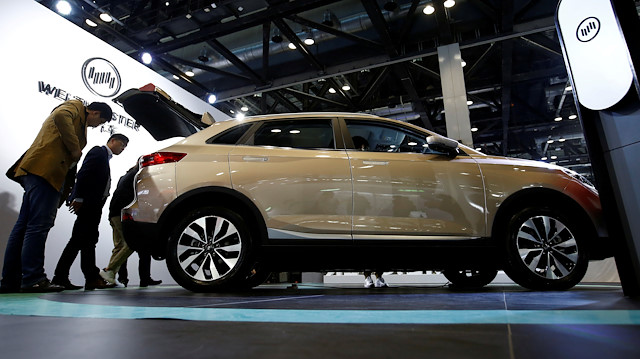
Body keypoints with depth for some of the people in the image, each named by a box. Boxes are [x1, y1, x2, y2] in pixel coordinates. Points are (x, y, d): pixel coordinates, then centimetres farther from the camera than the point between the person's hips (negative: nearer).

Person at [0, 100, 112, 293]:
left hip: (39, 172, 10)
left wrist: (67, 190, 16)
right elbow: (61, 116, -19)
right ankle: (33, 279, -15)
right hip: (45, 169, -10)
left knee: (25, 225, 7)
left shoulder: (78, 122, 31)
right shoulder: (75, 106, 7)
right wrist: (75, 148, -13)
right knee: (38, 225, -14)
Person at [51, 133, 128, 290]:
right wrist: (79, 198, -21)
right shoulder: (99, 151, -2)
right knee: (87, 239, -10)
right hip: (87, 203, -9)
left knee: (78, 240, 8)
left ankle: (60, 277, 12)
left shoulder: (104, 157, 26)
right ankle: (92, 278, -10)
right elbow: (83, 173, -15)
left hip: (92, 205, 9)